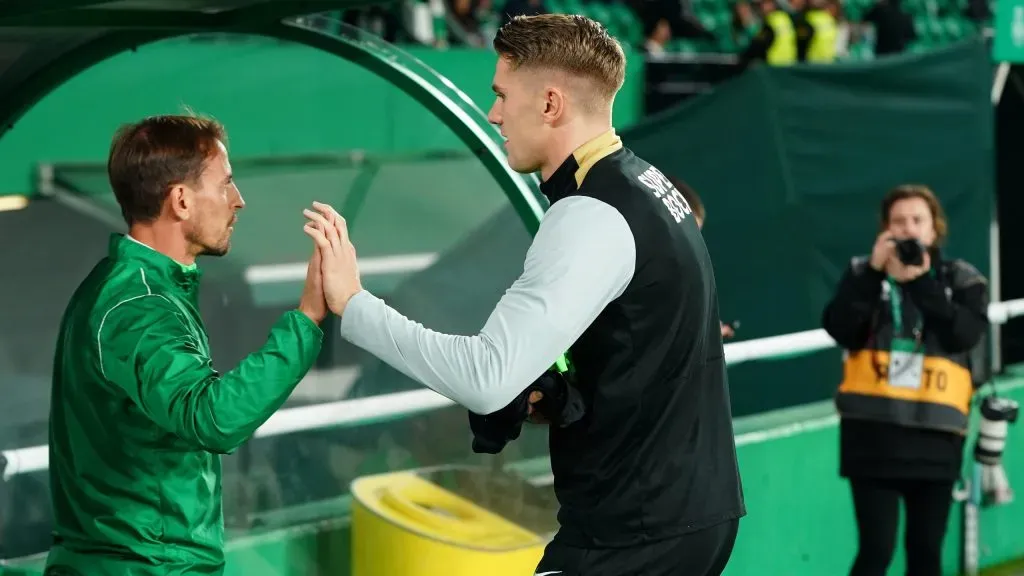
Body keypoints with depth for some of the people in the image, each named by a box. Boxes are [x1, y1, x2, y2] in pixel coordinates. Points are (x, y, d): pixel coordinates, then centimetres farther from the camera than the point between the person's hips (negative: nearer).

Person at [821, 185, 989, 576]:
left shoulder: (962, 280, 7)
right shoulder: (865, 274, 6)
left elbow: (964, 335, -12)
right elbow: (841, 331, -10)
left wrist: (922, 282, -16)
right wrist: (874, 273, -16)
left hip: (935, 432, 1)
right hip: (873, 428, -1)